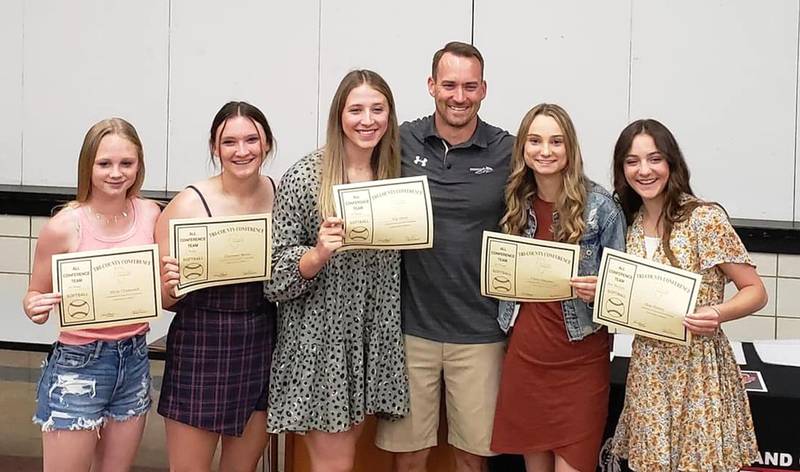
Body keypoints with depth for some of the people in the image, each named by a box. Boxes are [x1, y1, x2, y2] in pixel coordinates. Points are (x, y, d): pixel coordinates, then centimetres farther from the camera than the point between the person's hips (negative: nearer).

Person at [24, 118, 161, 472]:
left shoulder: (150, 214, -2)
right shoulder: (64, 226, -14)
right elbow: (36, 295, -3)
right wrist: (36, 308, -24)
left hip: (135, 360, 4)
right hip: (78, 365, -4)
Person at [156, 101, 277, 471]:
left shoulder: (280, 195, 0)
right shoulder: (189, 204, -13)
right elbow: (163, 299, -8)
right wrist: (170, 286, -29)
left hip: (261, 346, 4)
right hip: (202, 349, -4)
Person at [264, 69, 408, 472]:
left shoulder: (393, 174, 6)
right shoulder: (305, 176, -10)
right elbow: (278, 269, -8)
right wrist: (318, 254, -26)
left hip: (374, 336, 5)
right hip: (320, 337, -5)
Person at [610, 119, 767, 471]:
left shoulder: (704, 218, -12)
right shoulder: (631, 224, 6)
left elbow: (756, 291, -9)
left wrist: (717, 314, -28)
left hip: (697, 367, -5)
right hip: (648, 368, 5)